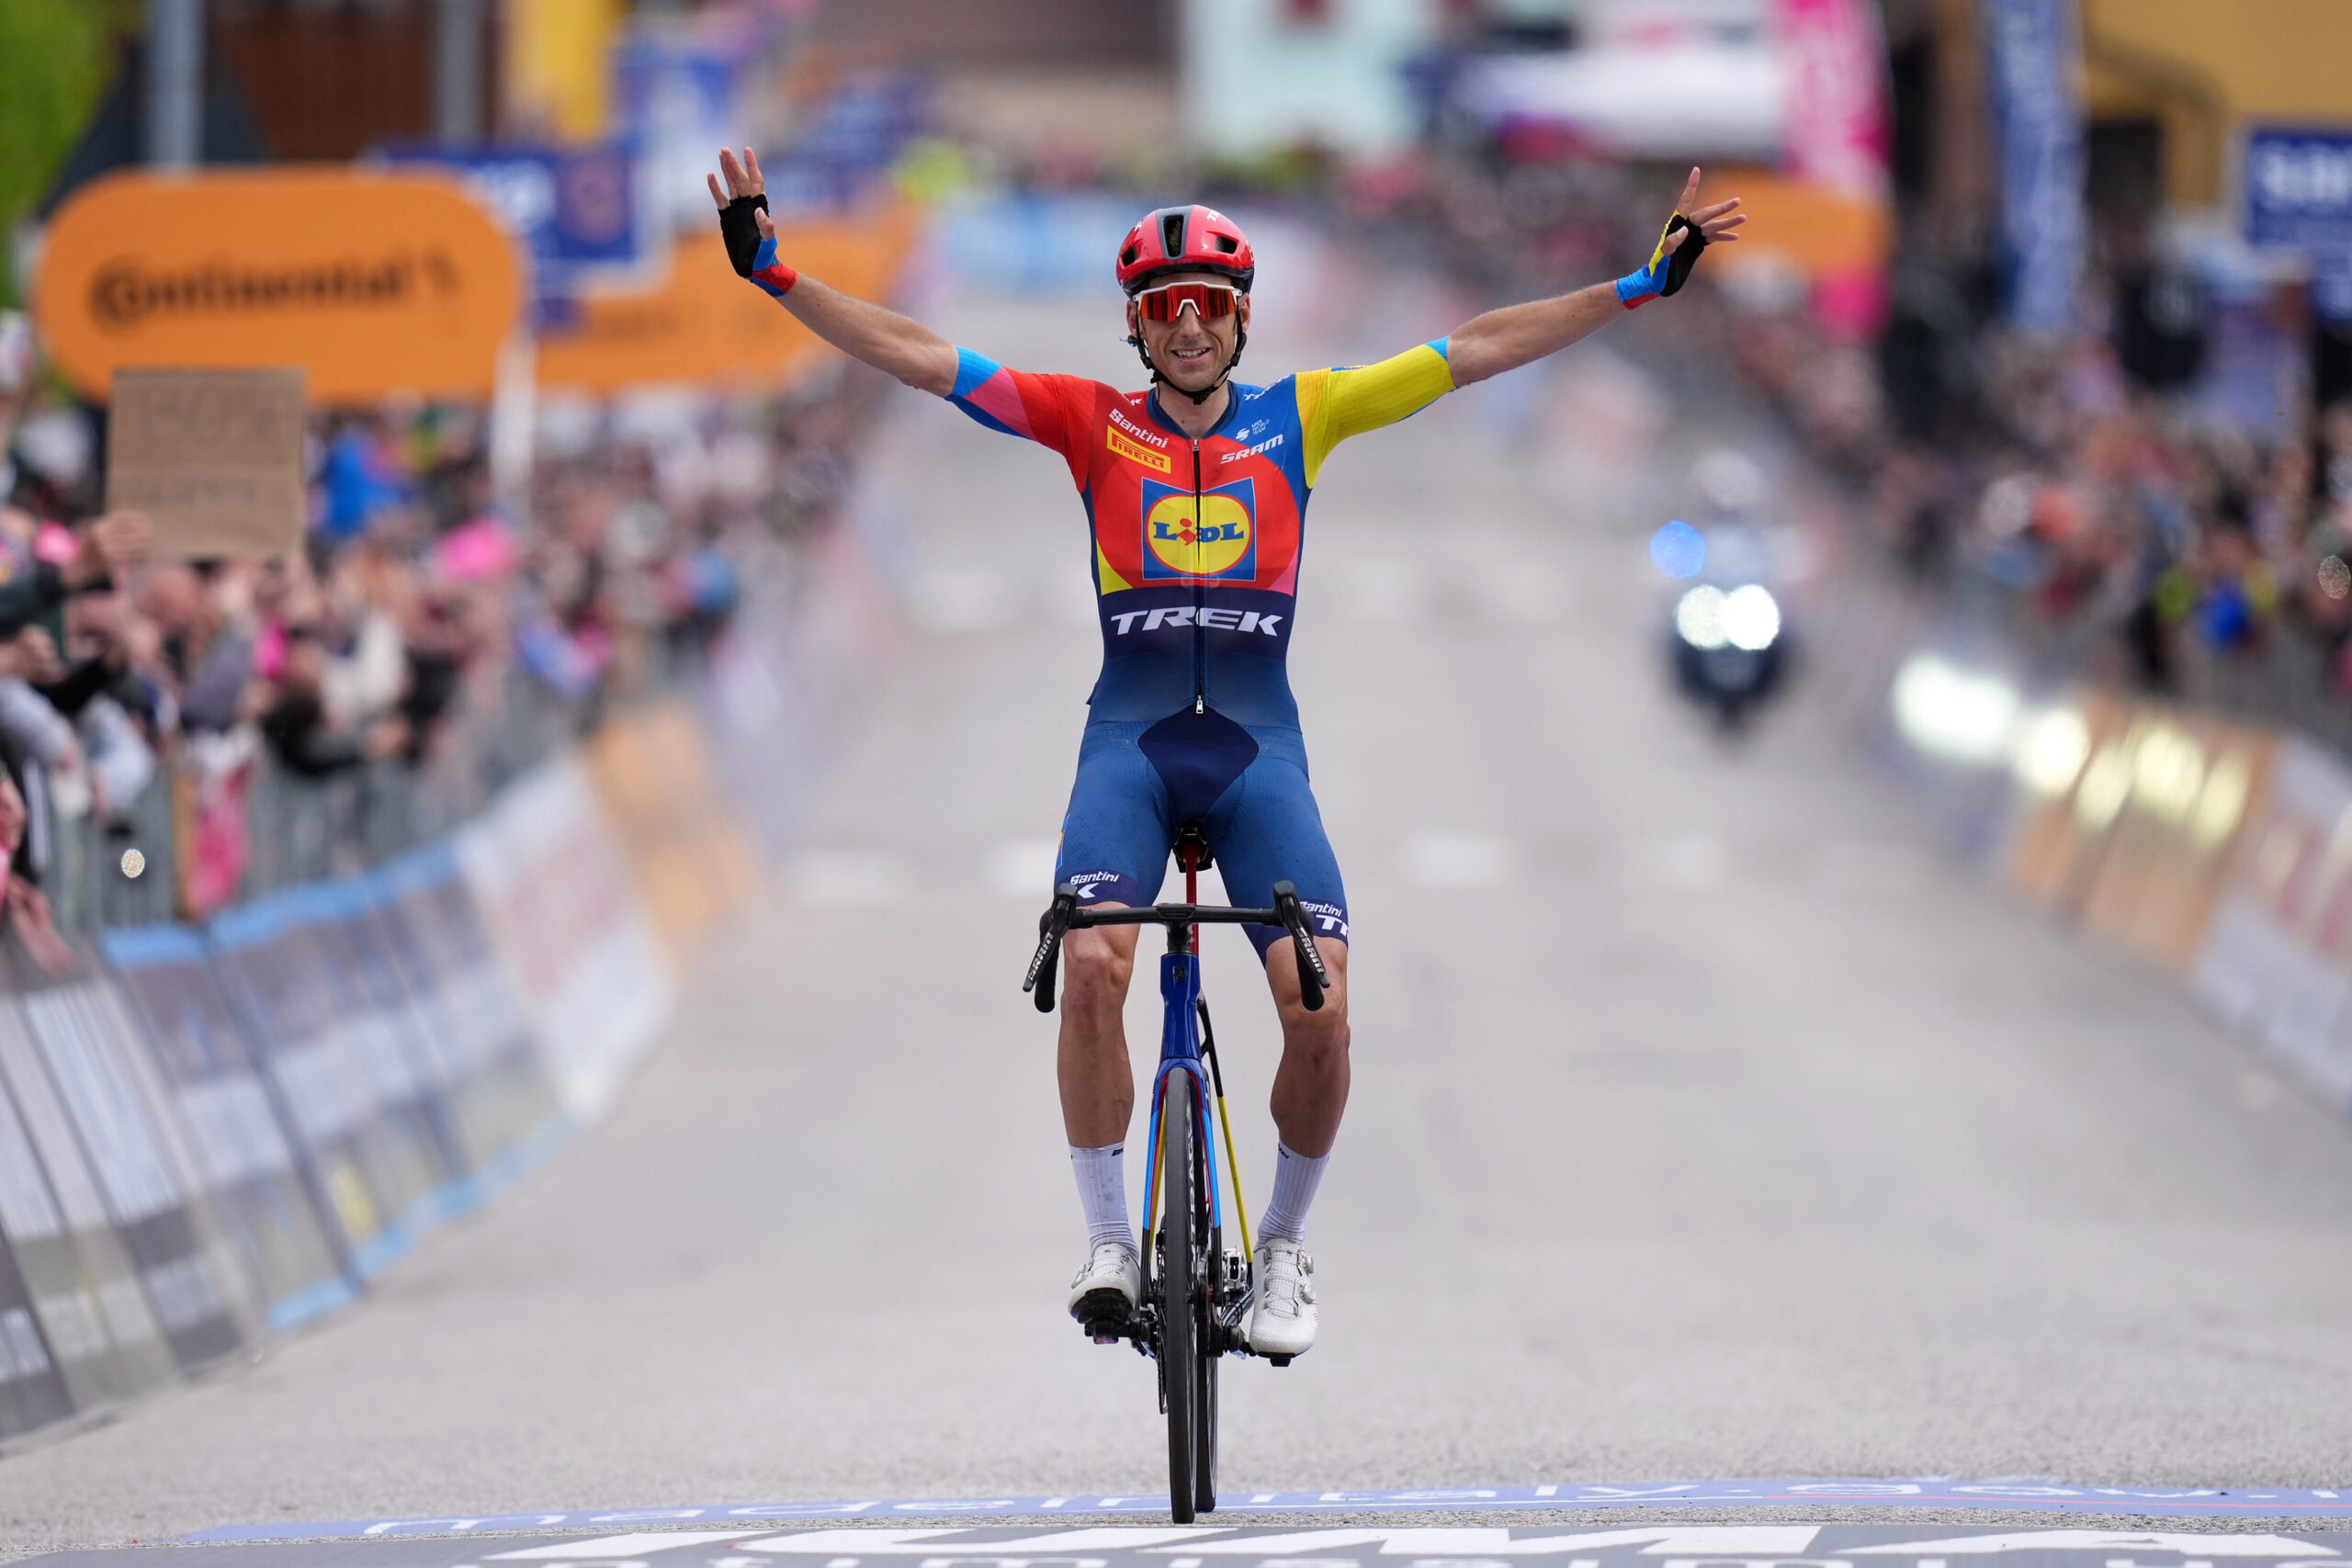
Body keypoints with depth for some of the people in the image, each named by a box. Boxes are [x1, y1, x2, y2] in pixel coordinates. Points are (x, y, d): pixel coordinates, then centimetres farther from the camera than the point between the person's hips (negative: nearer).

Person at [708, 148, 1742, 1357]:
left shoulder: (1300, 417, 9)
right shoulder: (1093, 424, 6)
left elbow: (1473, 351, 8)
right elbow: (919, 358, 1)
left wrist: (1641, 286, 5)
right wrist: (773, 271, -8)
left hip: (1259, 752, 1)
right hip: (1129, 743, -1)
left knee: (1320, 1006, -16)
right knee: (1092, 963, -27)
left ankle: (1284, 1244, 8)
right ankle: (1109, 1245, -13)